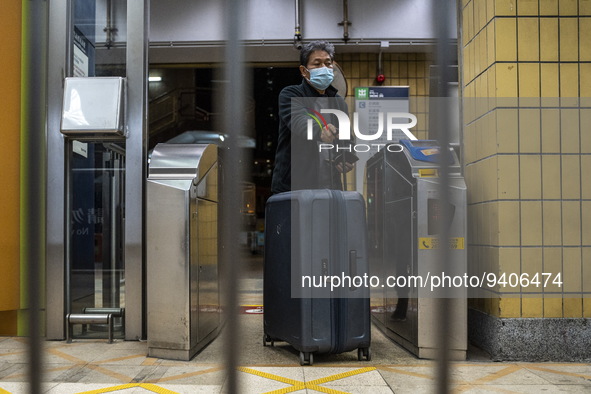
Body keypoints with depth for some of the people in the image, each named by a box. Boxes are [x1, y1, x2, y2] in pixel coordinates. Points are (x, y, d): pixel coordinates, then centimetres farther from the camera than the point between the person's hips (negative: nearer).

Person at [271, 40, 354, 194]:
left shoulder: (339, 102, 16)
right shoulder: (289, 95, -1)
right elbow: (299, 122, -22)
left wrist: (346, 159, -3)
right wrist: (320, 131, -44)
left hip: (330, 187, 5)